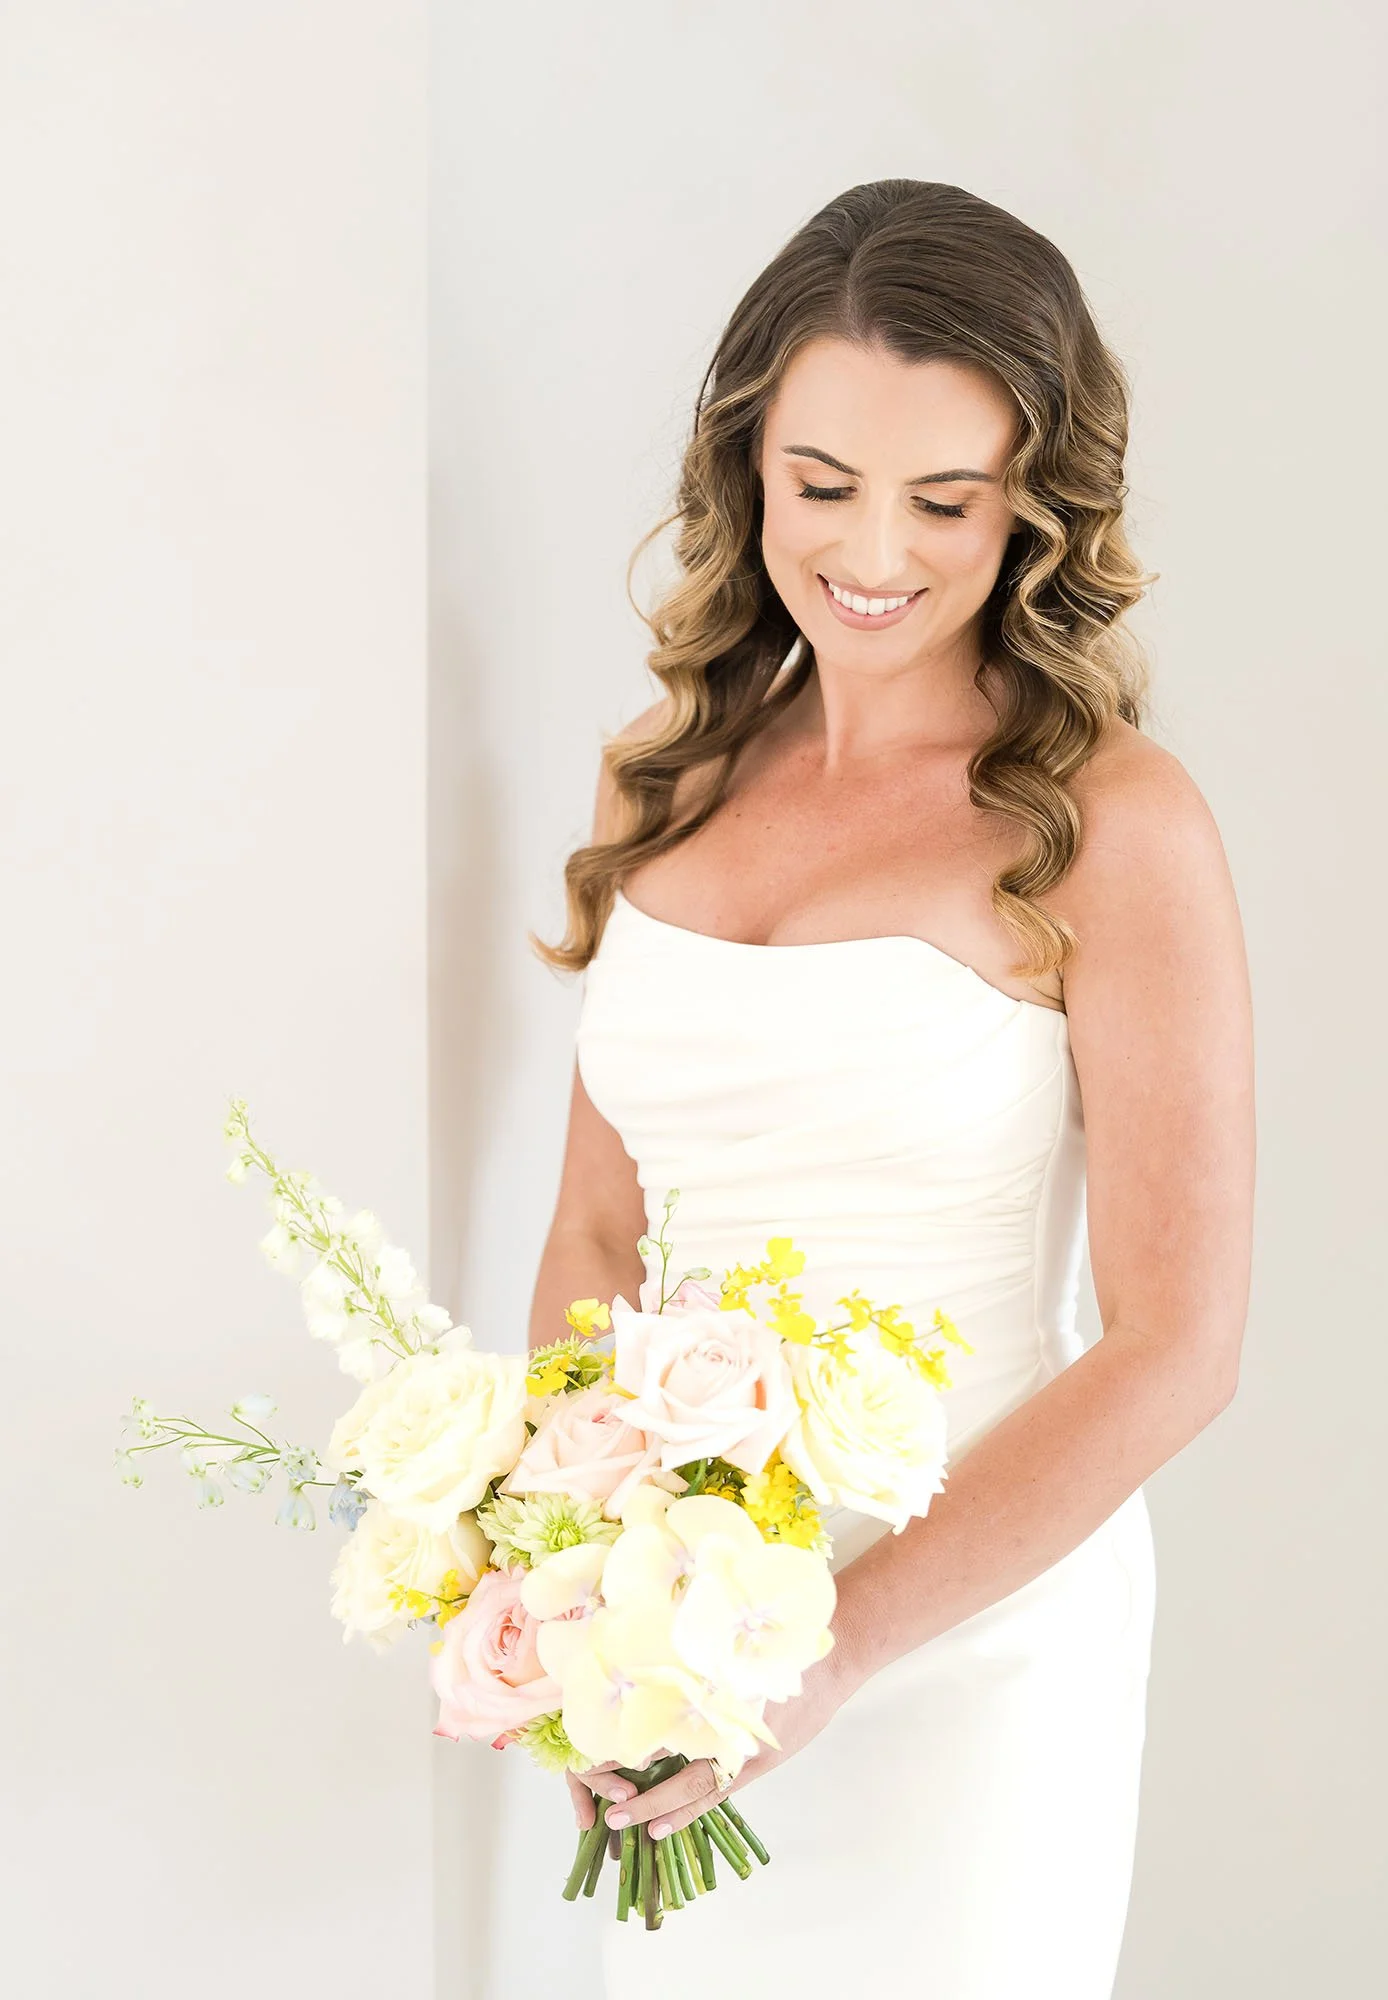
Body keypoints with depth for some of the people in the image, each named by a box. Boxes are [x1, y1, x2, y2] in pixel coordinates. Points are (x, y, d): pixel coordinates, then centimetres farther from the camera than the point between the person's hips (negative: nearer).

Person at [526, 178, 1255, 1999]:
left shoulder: (1113, 827, -12)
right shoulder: (670, 777, 3)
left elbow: (1175, 1349, -14)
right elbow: (597, 1235, 6)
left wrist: (845, 1645, -19)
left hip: (972, 1634, -4)